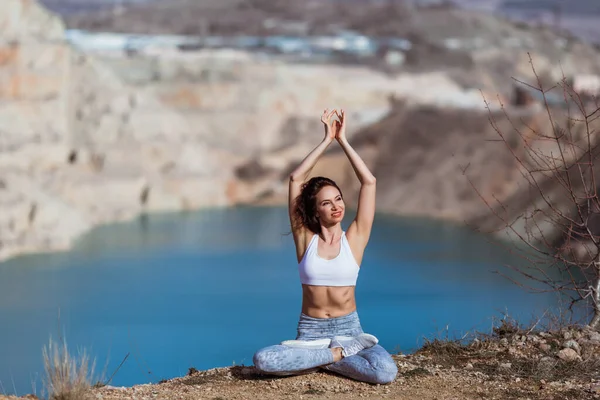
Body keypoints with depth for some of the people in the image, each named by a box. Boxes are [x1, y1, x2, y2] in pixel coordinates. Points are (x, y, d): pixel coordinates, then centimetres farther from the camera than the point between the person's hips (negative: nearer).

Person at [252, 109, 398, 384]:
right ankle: (339, 354, -15)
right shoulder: (305, 238, 2)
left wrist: (343, 141, -4)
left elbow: (369, 182, -5)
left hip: (348, 329, 0)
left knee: (386, 372, -31)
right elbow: (295, 179, -4)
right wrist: (326, 140, -4)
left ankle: (321, 358, -7)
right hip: (310, 332, 0)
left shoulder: (354, 238, 2)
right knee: (262, 361, -30)